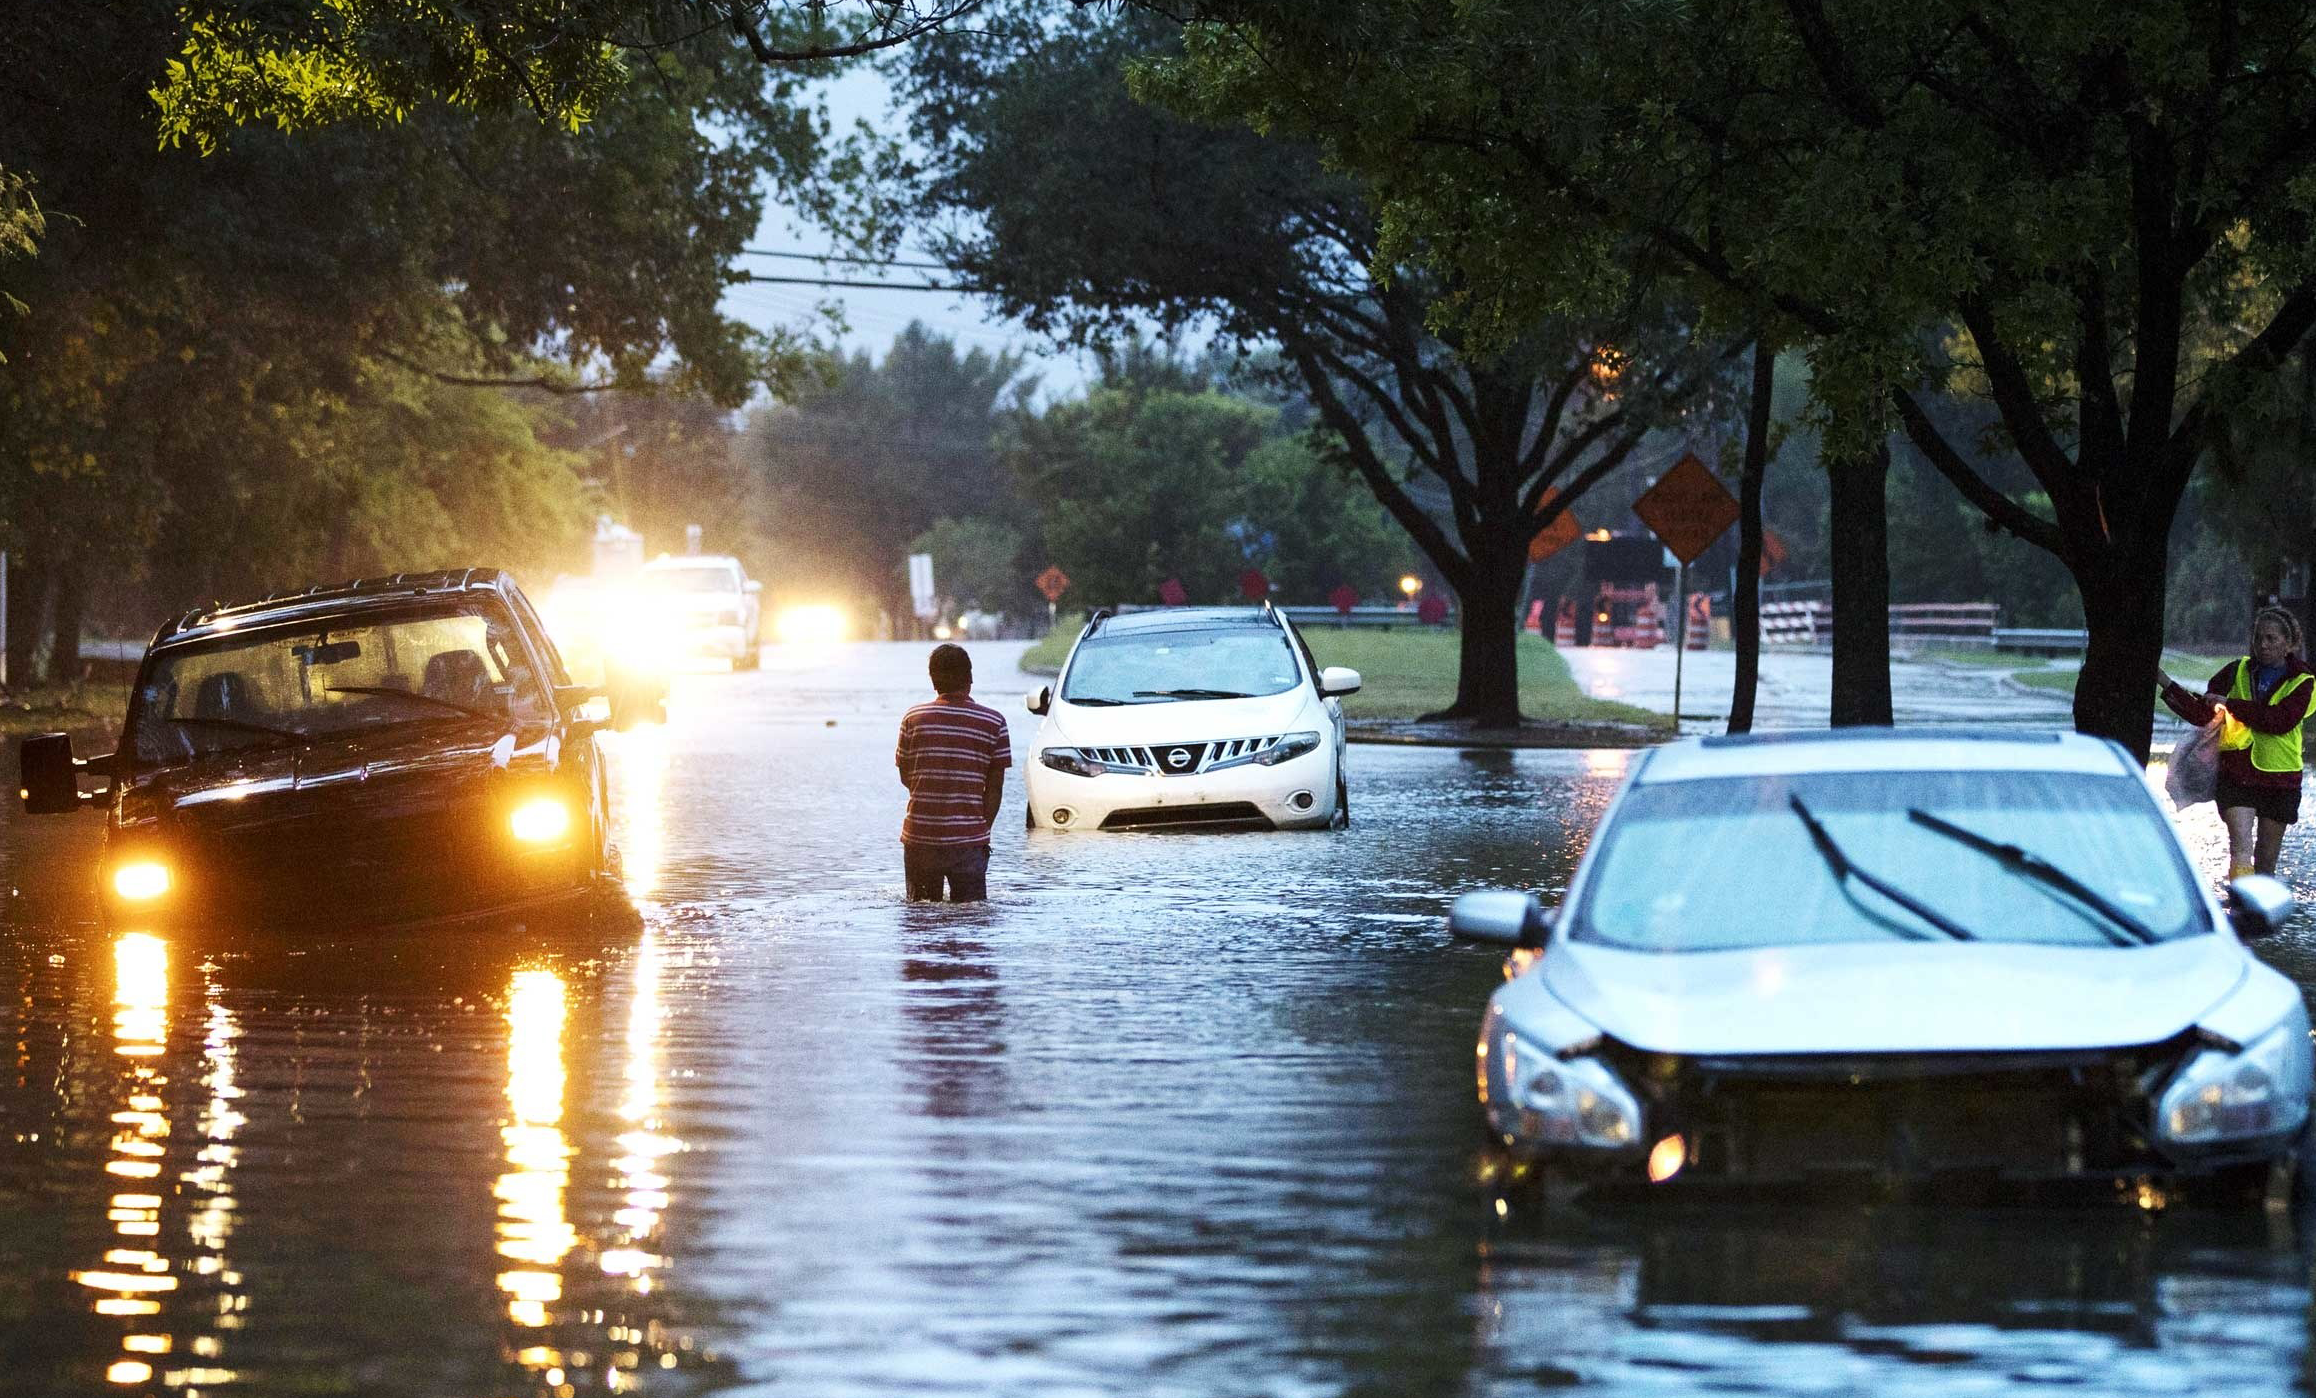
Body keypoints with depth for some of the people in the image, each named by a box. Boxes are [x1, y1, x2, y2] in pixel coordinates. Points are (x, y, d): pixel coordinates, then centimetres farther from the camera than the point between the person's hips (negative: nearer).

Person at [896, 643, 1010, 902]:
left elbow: (906, 777, 8)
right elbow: (995, 787, 0)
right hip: (968, 840, -1)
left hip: (919, 836, 1)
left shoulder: (913, 719, 0)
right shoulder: (993, 723, -2)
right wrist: (984, 829, 9)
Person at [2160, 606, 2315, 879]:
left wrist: (2229, 704, -15)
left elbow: (2281, 720, -17)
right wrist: (2165, 682, -1)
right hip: (2237, 776, 0)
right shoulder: (2237, 673, 7)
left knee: (2265, 860, 8)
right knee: (2241, 849, -17)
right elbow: (2202, 715, 8)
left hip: (2279, 780, 0)